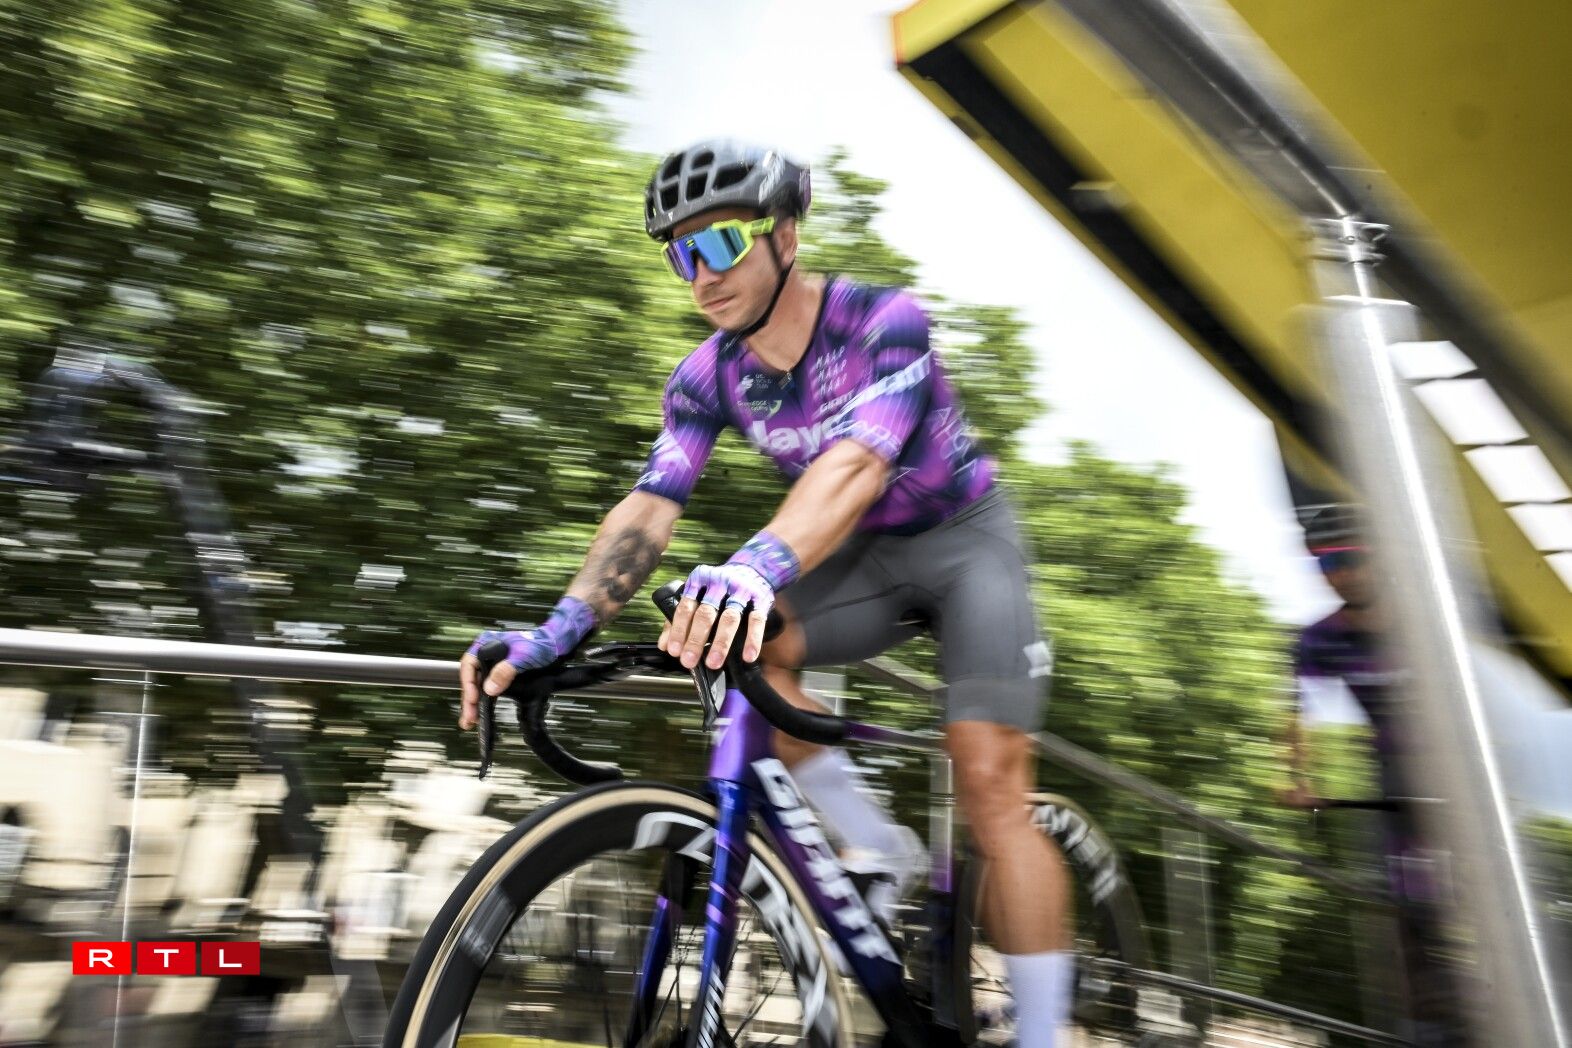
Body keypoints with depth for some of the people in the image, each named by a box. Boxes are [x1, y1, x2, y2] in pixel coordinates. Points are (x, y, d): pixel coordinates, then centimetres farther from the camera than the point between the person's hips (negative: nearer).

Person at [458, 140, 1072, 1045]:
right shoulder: (709, 377, -11)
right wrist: (559, 631, -37)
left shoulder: (885, 323, -26)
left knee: (991, 786, -17)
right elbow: (650, 506, -21)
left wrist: (758, 567, -63)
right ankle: (880, 847, -4)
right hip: (866, 554, 5)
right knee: (742, 643, -22)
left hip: (965, 537, -5)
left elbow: (855, 463, -43)